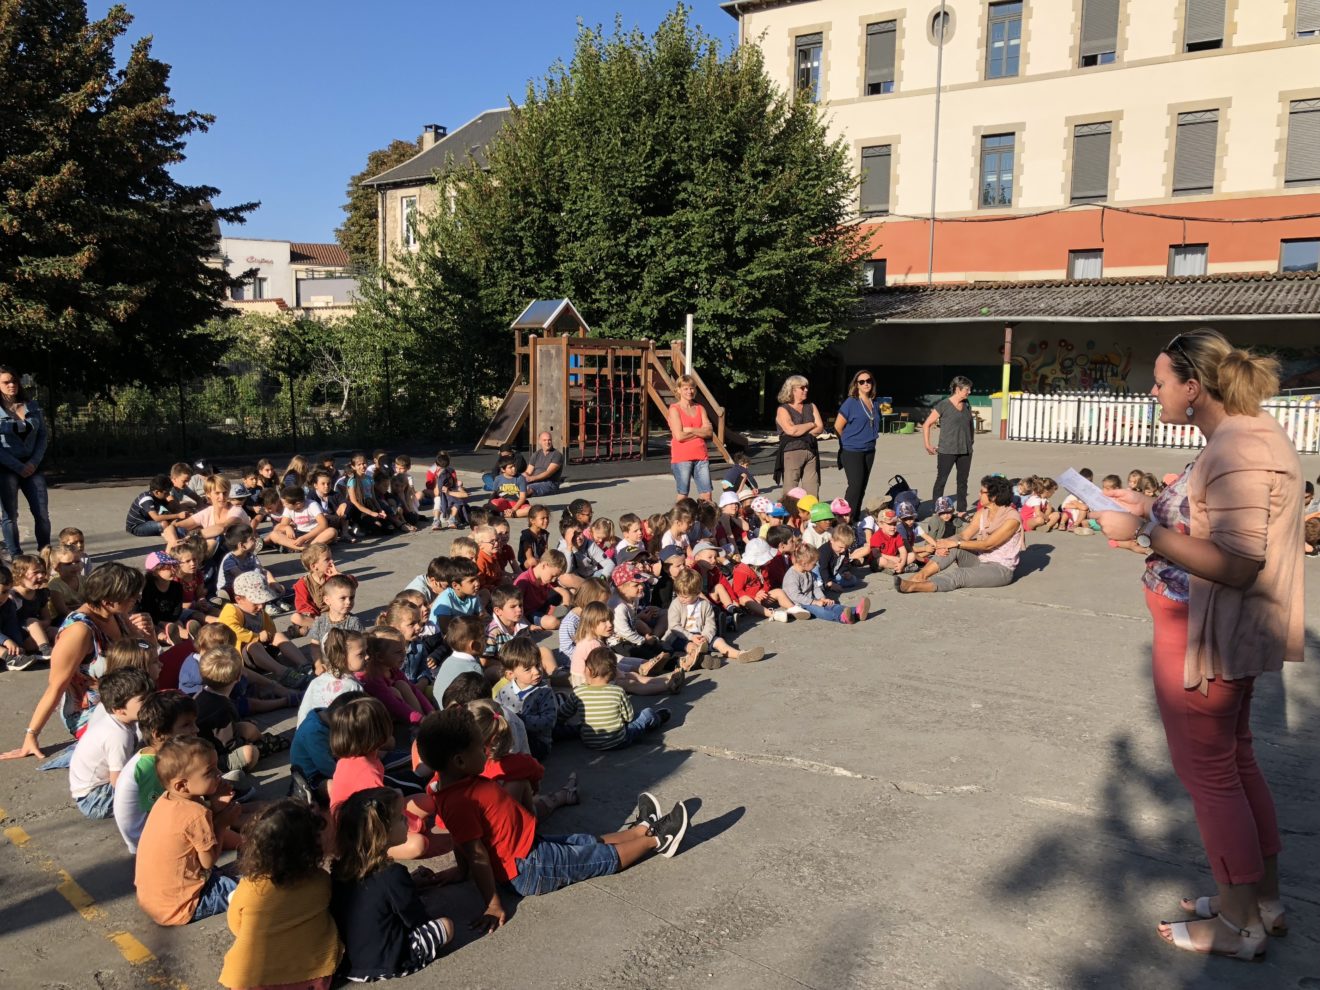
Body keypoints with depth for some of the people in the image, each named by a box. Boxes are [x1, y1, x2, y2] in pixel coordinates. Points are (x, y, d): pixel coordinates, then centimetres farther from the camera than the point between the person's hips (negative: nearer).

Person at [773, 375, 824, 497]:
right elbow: (791, 430, -15)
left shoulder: (811, 407, 17)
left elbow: (820, 428, 6)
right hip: (791, 453, -5)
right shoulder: (783, 410, 1)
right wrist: (811, 425, -1)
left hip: (811, 452, 5)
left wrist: (801, 431, -8)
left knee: (812, 494, 0)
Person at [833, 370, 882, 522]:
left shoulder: (875, 404, 9)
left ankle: (855, 520, 17)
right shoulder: (851, 403, -9)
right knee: (855, 485, -12)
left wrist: (869, 439, 14)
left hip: (869, 451, 6)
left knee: (862, 487, 8)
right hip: (852, 451, -6)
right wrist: (849, 441, 3)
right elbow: (838, 426, -7)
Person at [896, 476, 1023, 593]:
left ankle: (914, 586, -46)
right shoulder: (982, 512, 8)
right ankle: (919, 576, -32)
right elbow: (964, 535, -1)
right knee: (952, 548, -21)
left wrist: (955, 543, -24)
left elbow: (988, 544, -22)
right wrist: (946, 543, -22)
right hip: (980, 561, 7)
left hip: (1001, 569, -7)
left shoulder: (1012, 518, -16)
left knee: (959, 574, -31)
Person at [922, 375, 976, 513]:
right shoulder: (943, 405, -8)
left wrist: (972, 439, 16)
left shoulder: (967, 404, 9)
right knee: (941, 480, -1)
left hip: (965, 450, 6)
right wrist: (927, 445, -9)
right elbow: (926, 425, -6)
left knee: (962, 481, 10)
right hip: (947, 451, -6)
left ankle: (962, 511, 18)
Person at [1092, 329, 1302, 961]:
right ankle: (1264, 900, 37)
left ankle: (1239, 925, 20)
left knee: (1207, 770, 4)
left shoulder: (1241, 449, -23)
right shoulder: (1244, 436, 9)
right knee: (1234, 761, 21)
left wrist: (1144, 532, -26)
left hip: (1206, 639, -11)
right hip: (1223, 639, 11)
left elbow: (1236, 565, -28)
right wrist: (1152, 509, 9)